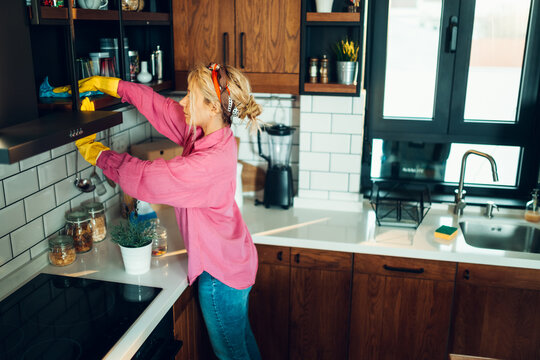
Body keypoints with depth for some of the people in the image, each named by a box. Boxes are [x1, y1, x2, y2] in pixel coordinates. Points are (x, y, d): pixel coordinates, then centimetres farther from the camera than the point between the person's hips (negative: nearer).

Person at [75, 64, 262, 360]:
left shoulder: (212, 160, -32)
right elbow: (159, 105, 4)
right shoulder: (203, 131, -5)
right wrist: (108, 84, 3)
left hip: (221, 273, -9)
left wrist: (98, 154, -12)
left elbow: (145, 178, -27)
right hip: (234, 261, 9)